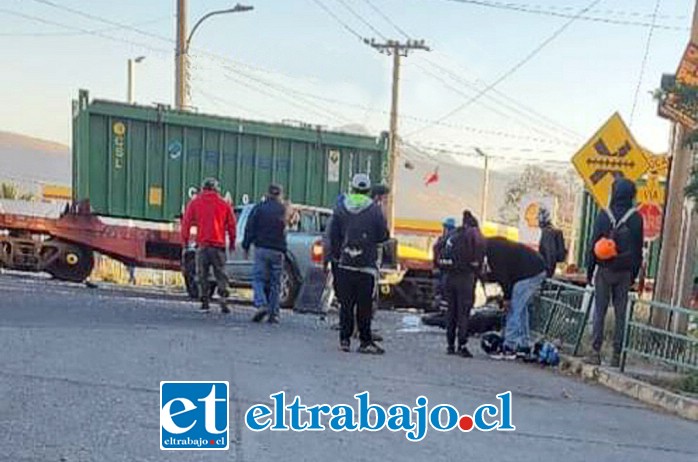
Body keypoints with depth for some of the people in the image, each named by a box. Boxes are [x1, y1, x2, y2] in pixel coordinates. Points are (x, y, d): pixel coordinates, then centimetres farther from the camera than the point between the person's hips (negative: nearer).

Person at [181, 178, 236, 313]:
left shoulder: (194, 203, 5)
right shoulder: (224, 204, 5)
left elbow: (186, 222, 3)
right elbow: (231, 224, 7)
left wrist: (185, 239, 11)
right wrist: (232, 242, 17)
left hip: (202, 244, 0)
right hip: (219, 244, 0)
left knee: (202, 274, 8)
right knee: (221, 274, 5)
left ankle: (204, 301, 3)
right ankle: (224, 302, -4)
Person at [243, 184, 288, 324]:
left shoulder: (259, 208, 2)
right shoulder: (283, 210, 5)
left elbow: (250, 229, 2)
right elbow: (286, 231, 6)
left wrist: (246, 247, 7)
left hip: (261, 249, -1)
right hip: (278, 251, 1)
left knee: (258, 278, 5)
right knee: (275, 282, 6)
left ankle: (261, 305, -16)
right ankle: (274, 314, 4)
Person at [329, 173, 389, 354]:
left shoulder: (340, 208, 3)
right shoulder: (375, 210, -4)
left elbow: (333, 236, 5)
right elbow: (383, 236, -2)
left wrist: (336, 255, 15)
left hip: (345, 264, 2)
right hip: (366, 265, -2)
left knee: (346, 303, 9)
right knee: (364, 305, 2)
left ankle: (345, 339, 11)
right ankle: (365, 341, 5)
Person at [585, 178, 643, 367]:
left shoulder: (604, 215, -5)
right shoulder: (636, 218, -1)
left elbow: (594, 244, -4)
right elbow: (638, 249, 3)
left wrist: (590, 270, 3)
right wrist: (634, 273, 11)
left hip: (604, 269, -1)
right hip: (625, 272, 1)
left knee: (599, 311, 2)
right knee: (621, 313, 5)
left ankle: (596, 352, -1)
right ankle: (616, 355, 6)